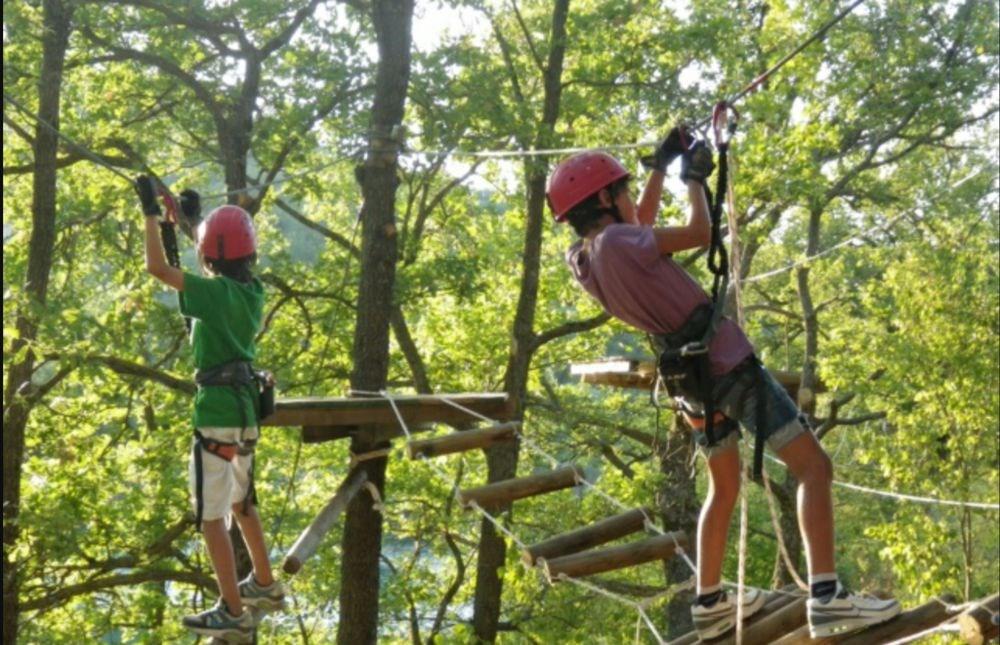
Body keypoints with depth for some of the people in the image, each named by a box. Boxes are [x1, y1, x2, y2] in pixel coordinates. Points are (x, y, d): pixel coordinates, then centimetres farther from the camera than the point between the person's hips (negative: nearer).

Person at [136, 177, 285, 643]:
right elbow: (220, 272, 25)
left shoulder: (216, 293, -17)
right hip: (245, 407, 9)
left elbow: (157, 267, -22)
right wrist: (188, 218, 28)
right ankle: (265, 586, 37)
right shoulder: (252, 291, 5)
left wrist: (151, 211, -12)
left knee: (211, 515, -3)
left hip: (216, 409, -9)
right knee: (241, 503, 25)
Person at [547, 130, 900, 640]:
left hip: (691, 378, 9)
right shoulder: (615, 243, -21)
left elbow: (644, 225, 24)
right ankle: (826, 597, -21)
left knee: (723, 488, 25)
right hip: (727, 365, -9)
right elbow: (699, 233, -13)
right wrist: (694, 179, 2)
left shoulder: (582, 260, 4)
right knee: (814, 467, -9)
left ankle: (709, 603, 26)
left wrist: (660, 165, 25)